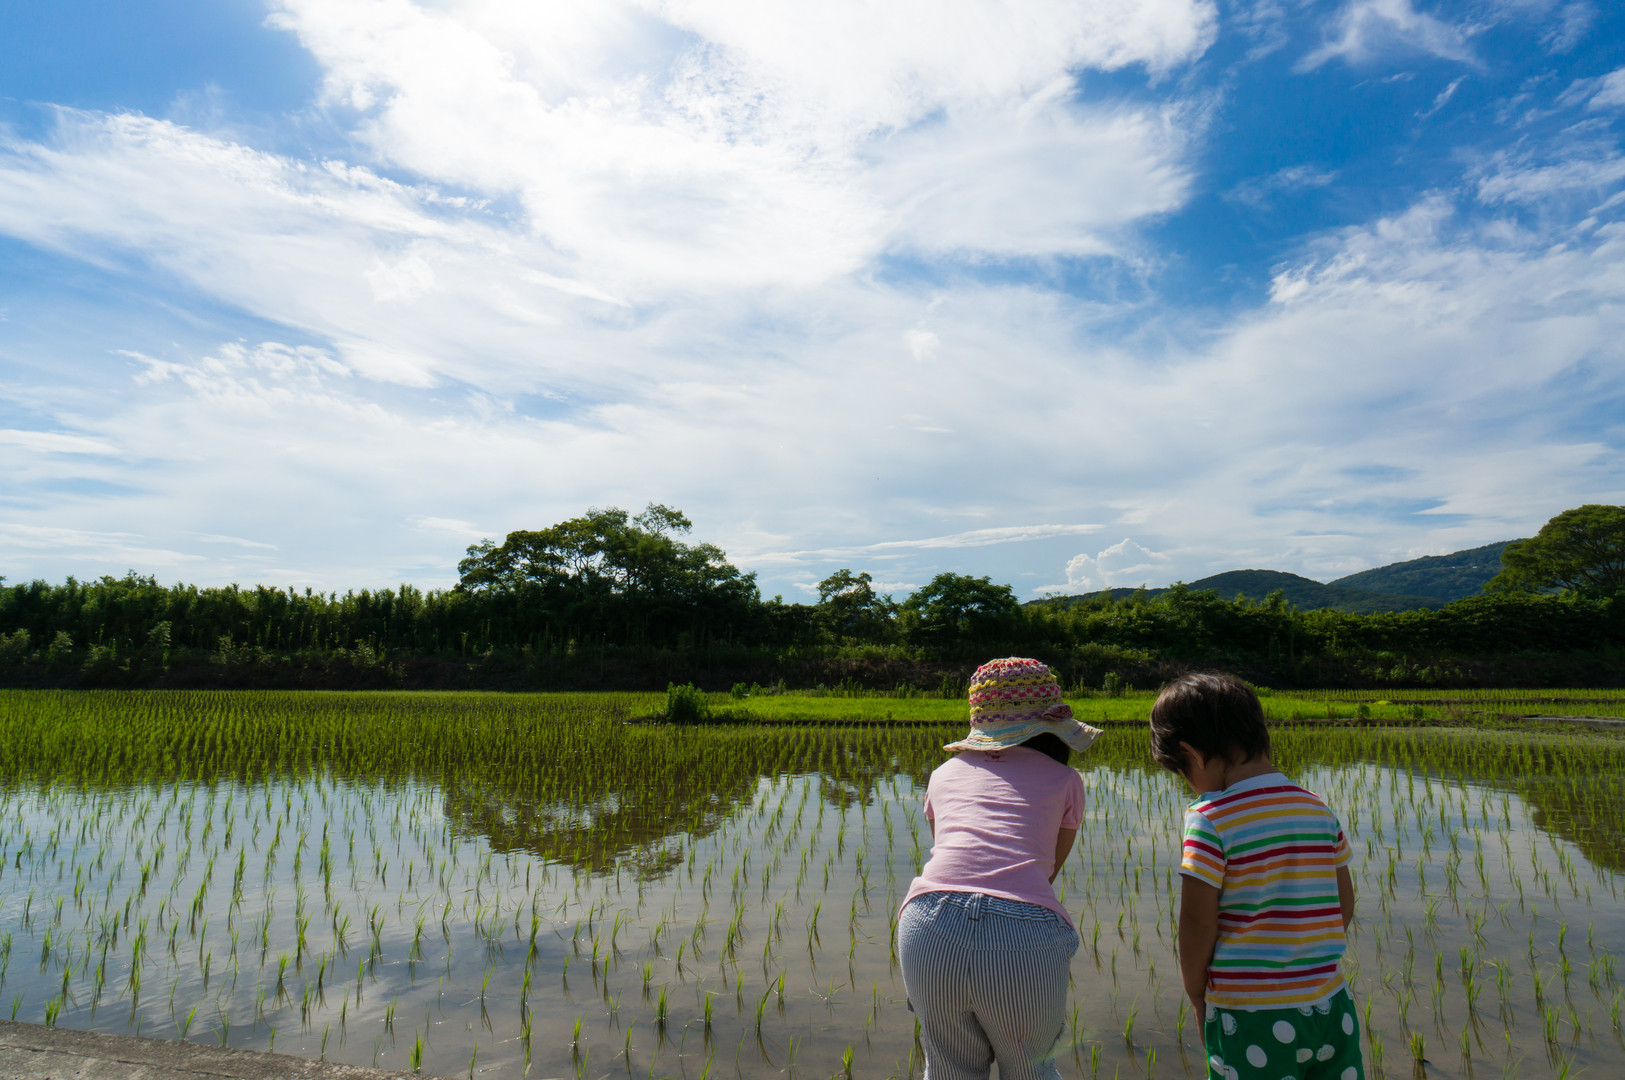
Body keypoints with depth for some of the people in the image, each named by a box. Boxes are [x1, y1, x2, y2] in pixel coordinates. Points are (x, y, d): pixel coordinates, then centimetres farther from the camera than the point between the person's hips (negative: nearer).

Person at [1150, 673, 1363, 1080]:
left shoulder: (1210, 818, -15)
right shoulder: (1317, 809, 2)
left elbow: (1197, 923, -15)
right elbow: (1344, 905, 9)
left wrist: (1198, 997, 0)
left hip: (1251, 1017, -5)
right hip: (1330, 1008, 6)